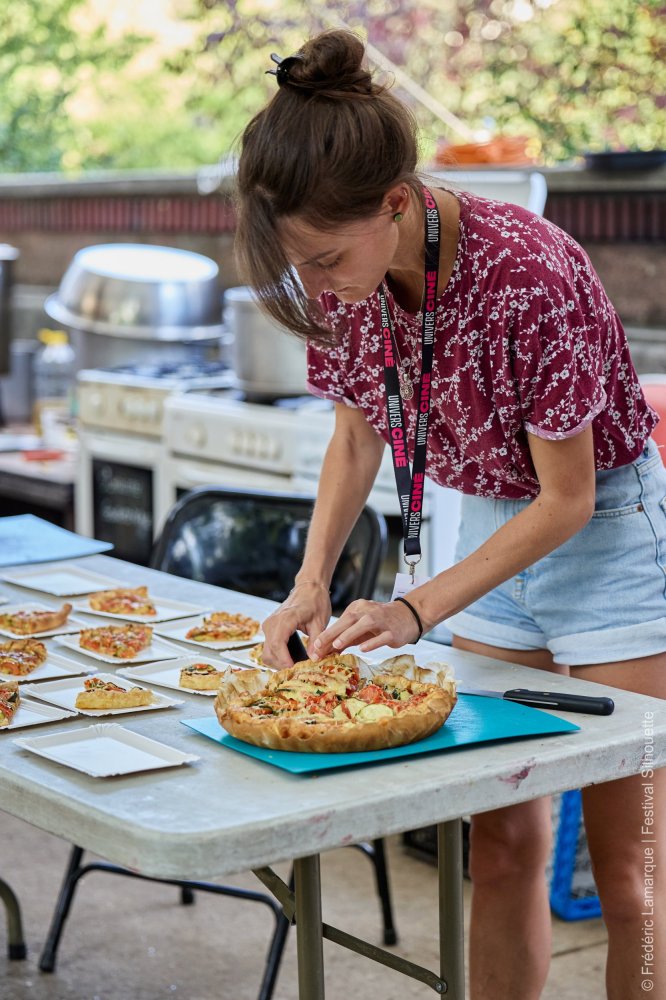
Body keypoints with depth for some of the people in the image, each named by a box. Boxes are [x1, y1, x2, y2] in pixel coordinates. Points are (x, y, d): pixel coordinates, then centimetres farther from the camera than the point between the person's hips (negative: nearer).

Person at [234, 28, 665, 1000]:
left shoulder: (529, 275, -31)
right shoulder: (341, 282, -12)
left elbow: (566, 499, -22)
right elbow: (357, 436, 4)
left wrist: (418, 611, -23)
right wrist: (312, 581, -9)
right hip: (491, 527, 6)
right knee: (501, 844, 10)